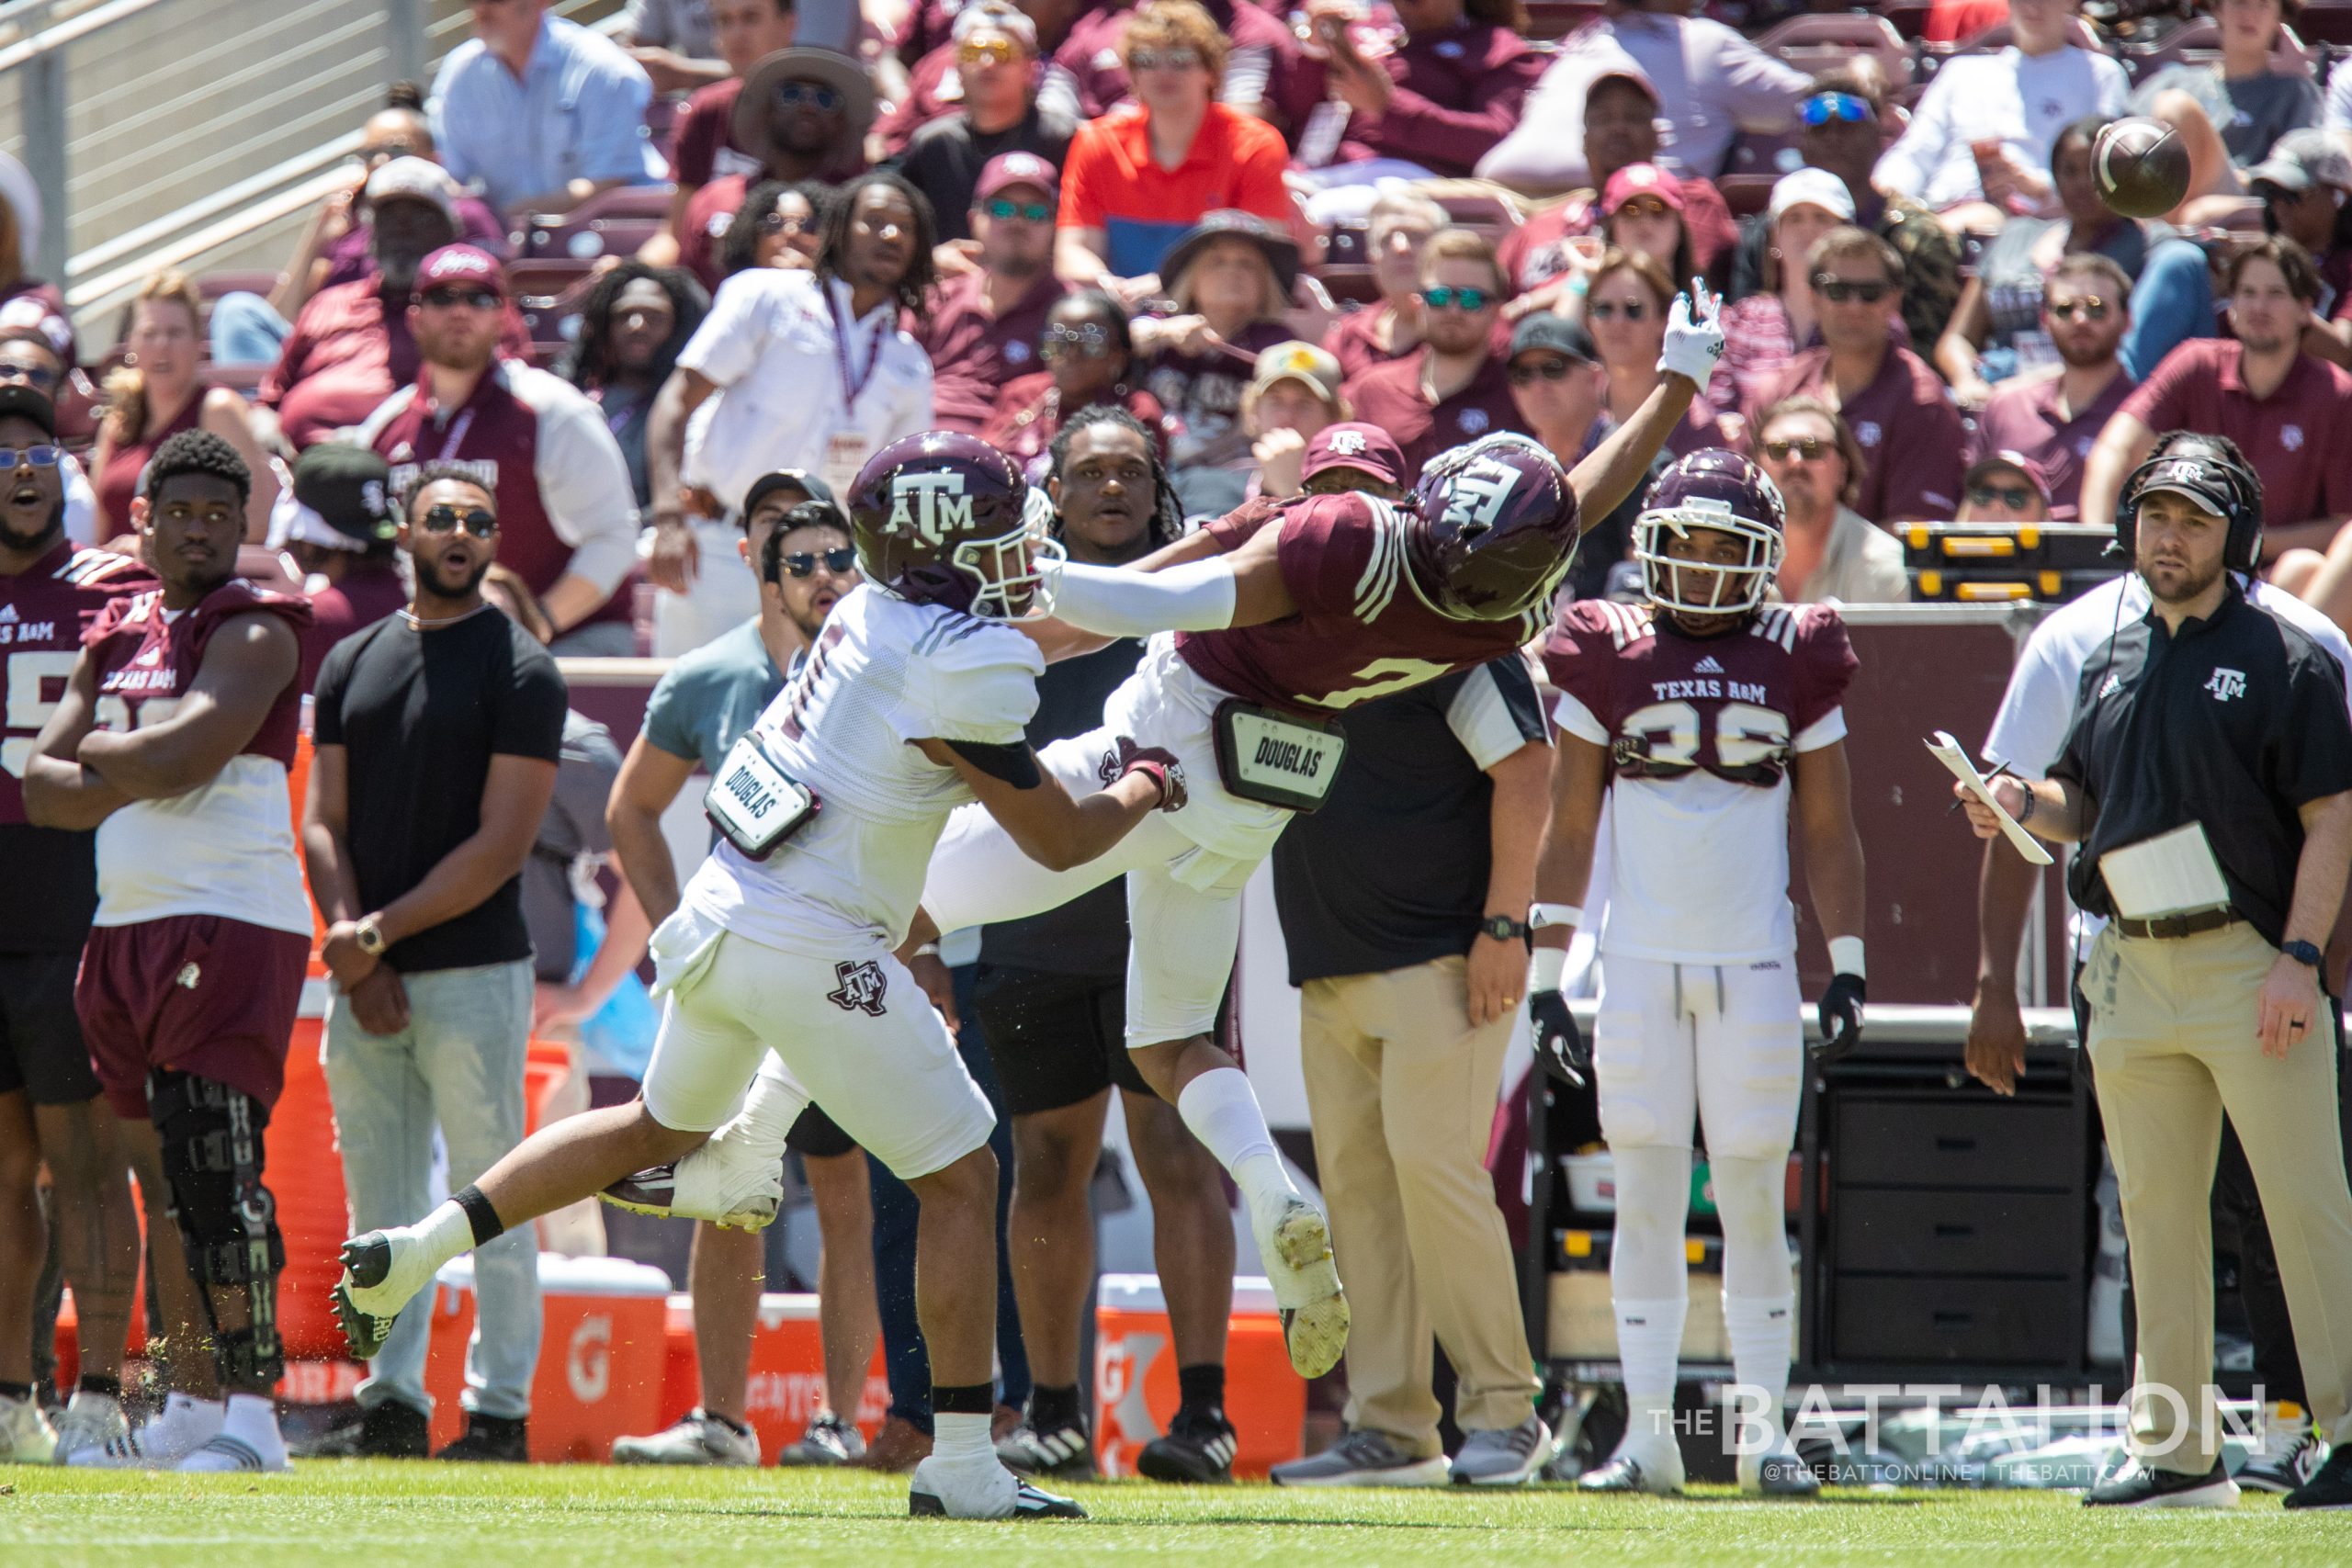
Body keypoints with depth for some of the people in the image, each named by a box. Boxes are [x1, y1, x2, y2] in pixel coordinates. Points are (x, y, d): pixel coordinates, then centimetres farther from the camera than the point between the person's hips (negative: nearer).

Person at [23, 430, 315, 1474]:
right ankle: (193, 1404, 18)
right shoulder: (117, 637, 17)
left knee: (216, 1171, -15)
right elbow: (42, 789, 10)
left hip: (232, 927, -8)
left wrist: (99, 751, -1)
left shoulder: (252, 632, -6)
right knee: (166, 1181, 11)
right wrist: (145, 769, -7)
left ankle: (252, 1415, -15)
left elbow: (184, 755, -20)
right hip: (126, 926, 8)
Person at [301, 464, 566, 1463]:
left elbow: (499, 846, -9)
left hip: (472, 970, -5)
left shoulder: (518, 673, -3)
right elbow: (324, 823, 10)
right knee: (379, 1204, 7)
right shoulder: (354, 663, 13)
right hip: (363, 977, 5)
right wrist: (349, 947, -5)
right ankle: (391, 1400, 11)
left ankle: (500, 1407, 0)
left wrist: (380, 934, -12)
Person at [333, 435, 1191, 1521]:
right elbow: (1060, 840, -9)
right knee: (960, 1179, 2)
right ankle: (960, 1467, 0)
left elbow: (1011, 633, 29)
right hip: (811, 952, -8)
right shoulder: (957, 670, -17)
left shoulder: (877, 613, 7)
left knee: (663, 1127, 29)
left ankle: (412, 1253, 24)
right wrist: (1143, 787, 11)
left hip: (720, 908, 9)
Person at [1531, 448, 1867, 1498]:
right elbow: (1567, 829, 5)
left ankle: (1763, 1428, 5)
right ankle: (1646, 1432, 3)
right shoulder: (1609, 661, 2)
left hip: (1754, 967, 0)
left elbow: (1829, 830, 9)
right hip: (1641, 964, 0)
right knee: (1646, 1196, 0)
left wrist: (1848, 969, 4)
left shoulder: (1795, 663, 5)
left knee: (1753, 1197, 1)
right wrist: (1545, 974, 1)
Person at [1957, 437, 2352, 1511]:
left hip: (2251, 966, -6)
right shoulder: (2111, 665, 16)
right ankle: (2176, 1451, 12)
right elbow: (2082, 801, 24)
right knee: (2157, 1216, 7)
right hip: (2131, 969, 6)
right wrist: (2020, 805, 1)